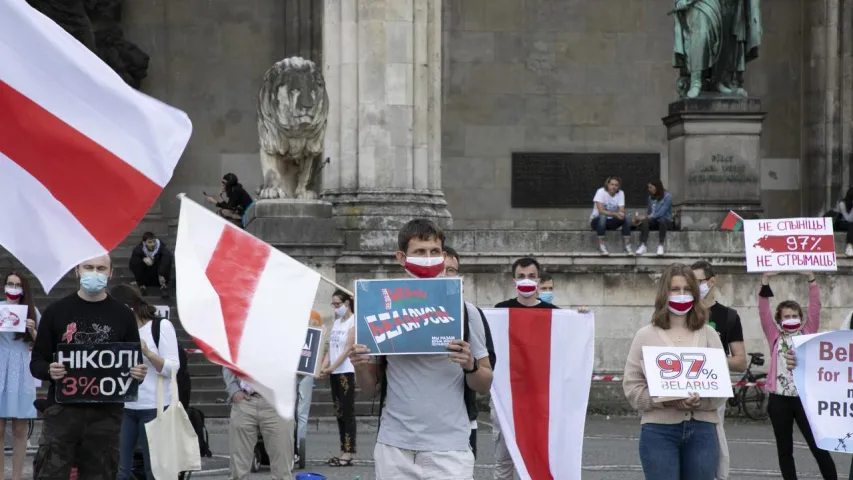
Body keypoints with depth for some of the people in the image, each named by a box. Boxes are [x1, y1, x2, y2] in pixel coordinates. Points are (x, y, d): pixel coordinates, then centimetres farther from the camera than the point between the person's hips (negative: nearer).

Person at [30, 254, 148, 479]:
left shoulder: (123, 315, 8)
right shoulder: (56, 311, 5)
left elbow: (135, 364, 12)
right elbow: (36, 362, 6)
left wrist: (139, 374, -11)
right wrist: (49, 371, -16)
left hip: (106, 412, 1)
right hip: (62, 410, -1)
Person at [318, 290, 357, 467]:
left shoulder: (353, 322, -8)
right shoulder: (336, 322, 14)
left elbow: (347, 349, -14)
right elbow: (330, 347, 11)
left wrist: (332, 367, -20)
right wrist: (323, 367, -3)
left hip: (346, 372, -8)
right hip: (334, 372, 8)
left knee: (348, 412, -6)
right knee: (339, 412, 8)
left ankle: (349, 452, -6)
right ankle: (344, 450, 12)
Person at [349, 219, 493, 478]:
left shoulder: (463, 312, 2)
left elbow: (485, 386, 7)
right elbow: (371, 388, 12)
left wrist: (470, 365, -14)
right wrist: (360, 367, -9)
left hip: (448, 447, -2)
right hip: (394, 446, 2)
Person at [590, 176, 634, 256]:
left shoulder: (620, 193, -6)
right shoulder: (601, 192, -18)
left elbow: (622, 211, -11)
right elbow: (601, 211, -28)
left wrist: (621, 214, -36)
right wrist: (615, 214, -38)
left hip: (610, 222, 4)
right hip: (597, 220, -4)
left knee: (626, 220, -21)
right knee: (602, 217, -38)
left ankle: (627, 247, -19)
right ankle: (601, 247, -34)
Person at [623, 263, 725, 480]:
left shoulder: (708, 335, 10)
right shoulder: (646, 336, 6)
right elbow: (632, 386, 0)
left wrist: (700, 401, -17)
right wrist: (666, 401, -16)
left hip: (702, 430, 2)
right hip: (659, 431, -2)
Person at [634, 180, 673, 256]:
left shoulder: (667, 196, -10)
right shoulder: (651, 197, 9)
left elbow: (661, 213, -19)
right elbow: (649, 211, 11)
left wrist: (645, 217, -22)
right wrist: (641, 217, -10)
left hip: (666, 221, -4)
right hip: (654, 221, 4)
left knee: (662, 220, -40)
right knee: (644, 221, -29)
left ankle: (661, 246, -35)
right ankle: (642, 246, -40)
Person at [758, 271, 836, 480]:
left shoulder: (808, 332, 8)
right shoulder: (775, 335, 8)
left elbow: (815, 306, 0)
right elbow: (763, 310, 0)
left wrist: (811, 279, -10)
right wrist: (766, 280, -9)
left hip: (805, 397, -1)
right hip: (779, 399, 1)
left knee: (819, 447, -2)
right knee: (784, 449, 7)